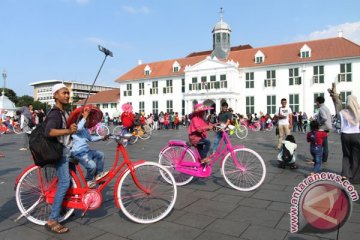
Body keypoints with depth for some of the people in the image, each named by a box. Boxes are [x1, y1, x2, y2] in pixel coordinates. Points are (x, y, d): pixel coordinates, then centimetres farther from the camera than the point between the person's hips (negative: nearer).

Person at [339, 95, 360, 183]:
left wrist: (342, 135, 9)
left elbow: (342, 126, -1)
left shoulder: (342, 112, -3)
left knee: (346, 155, 17)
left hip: (345, 135, 1)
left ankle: (345, 174, 6)